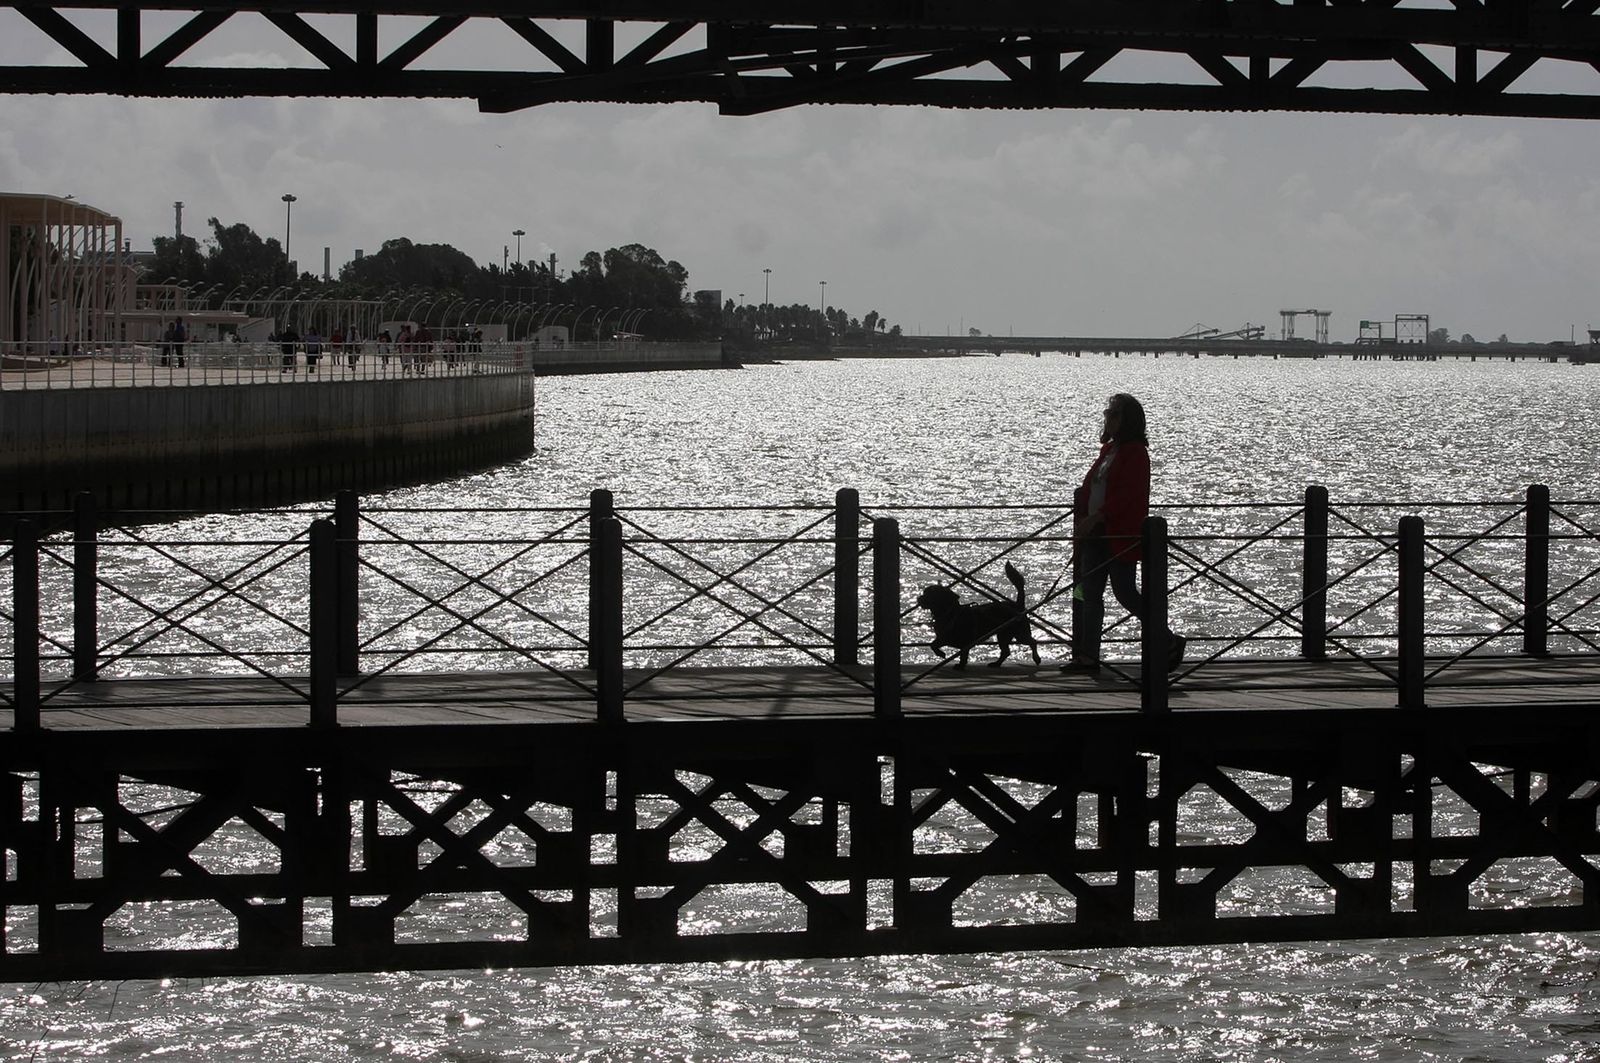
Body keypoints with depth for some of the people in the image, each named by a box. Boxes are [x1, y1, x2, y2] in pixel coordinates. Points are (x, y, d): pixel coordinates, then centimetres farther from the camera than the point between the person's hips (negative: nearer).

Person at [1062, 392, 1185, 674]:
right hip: (1096, 534, 9)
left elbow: (1127, 495, -22)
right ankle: (1087, 655, 9)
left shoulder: (1135, 453, -13)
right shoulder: (1109, 449, 14)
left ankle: (1170, 642, 11)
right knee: (1090, 593, 6)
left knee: (1125, 593, -4)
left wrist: (1095, 518, -26)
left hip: (1121, 537, -9)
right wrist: (1083, 520, 10)